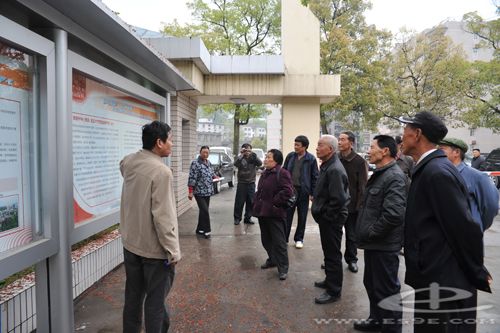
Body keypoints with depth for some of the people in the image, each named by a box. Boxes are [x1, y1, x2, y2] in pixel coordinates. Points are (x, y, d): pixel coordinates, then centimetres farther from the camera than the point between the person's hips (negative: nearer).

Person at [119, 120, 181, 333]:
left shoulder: (128, 162, 0)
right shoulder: (161, 171, -23)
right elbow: (163, 216, -24)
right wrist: (173, 250, -16)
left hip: (130, 243, 7)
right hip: (155, 248, -7)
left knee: (133, 296, 19)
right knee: (155, 300, 7)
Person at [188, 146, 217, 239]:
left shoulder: (208, 163, 10)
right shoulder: (195, 163, -12)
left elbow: (211, 173, 26)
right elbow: (192, 178, -15)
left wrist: (215, 176, 4)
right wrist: (190, 192, -18)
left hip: (208, 192, 8)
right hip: (199, 192, -7)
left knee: (203, 211, 14)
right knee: (205, 211, -11)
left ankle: (200, 229, 25)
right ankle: (206, 230, -1)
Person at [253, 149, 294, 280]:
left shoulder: (282, 173, -13)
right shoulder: (264, 173, 16)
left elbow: (287, 191, -23)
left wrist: (274, 202, -18)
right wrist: (257, 202, 11)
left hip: (275, 214, -9)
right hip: (262, 212, 9)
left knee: (278, 241, -2)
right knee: (266, 240, 18)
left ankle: (283, 267, 9)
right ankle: (272, 259, 36)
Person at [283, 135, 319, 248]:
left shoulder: (311, 159, -6)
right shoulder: (290, 156, 2)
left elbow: (315, 177, -4)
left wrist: (312, 193, -7)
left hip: (303, 191, -2)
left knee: (302, 217, 9)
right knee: (287, 215, 5)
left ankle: (299, 239, 23)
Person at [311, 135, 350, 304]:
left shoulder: (334, 170, -23)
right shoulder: (327, 166, 10)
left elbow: (338, 199, -28)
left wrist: (326, 214, -18)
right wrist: (318, 204, 12)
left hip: (331, 220, -10)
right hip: (326, 218, 10)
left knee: (332, 254, 2)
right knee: (329, 252, 22)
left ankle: (333, 291, 15)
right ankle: (330, 280, 39)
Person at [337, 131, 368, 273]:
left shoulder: (359, 161, -8)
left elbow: (362, 185, -8)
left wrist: (359, 205, -11)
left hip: (351, 205, -2)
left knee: (351, 235, 12)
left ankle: (351, 260, 29)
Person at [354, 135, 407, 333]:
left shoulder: (394, 177, -20)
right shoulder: (379, 174, 13)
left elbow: (394, 214, -30)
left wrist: (371, 232, -19)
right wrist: (367, 233, 12)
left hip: (384, 245, -10)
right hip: (374, 243, 10)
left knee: (387, 288, 4)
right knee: (371, 284, 22)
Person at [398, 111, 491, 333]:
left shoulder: (437, 171, -21)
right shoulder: (427, 169, 8)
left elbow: (464, 226, -21)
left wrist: (476, 273, -10)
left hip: (445, 282, -9)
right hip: (434, 277, 9)